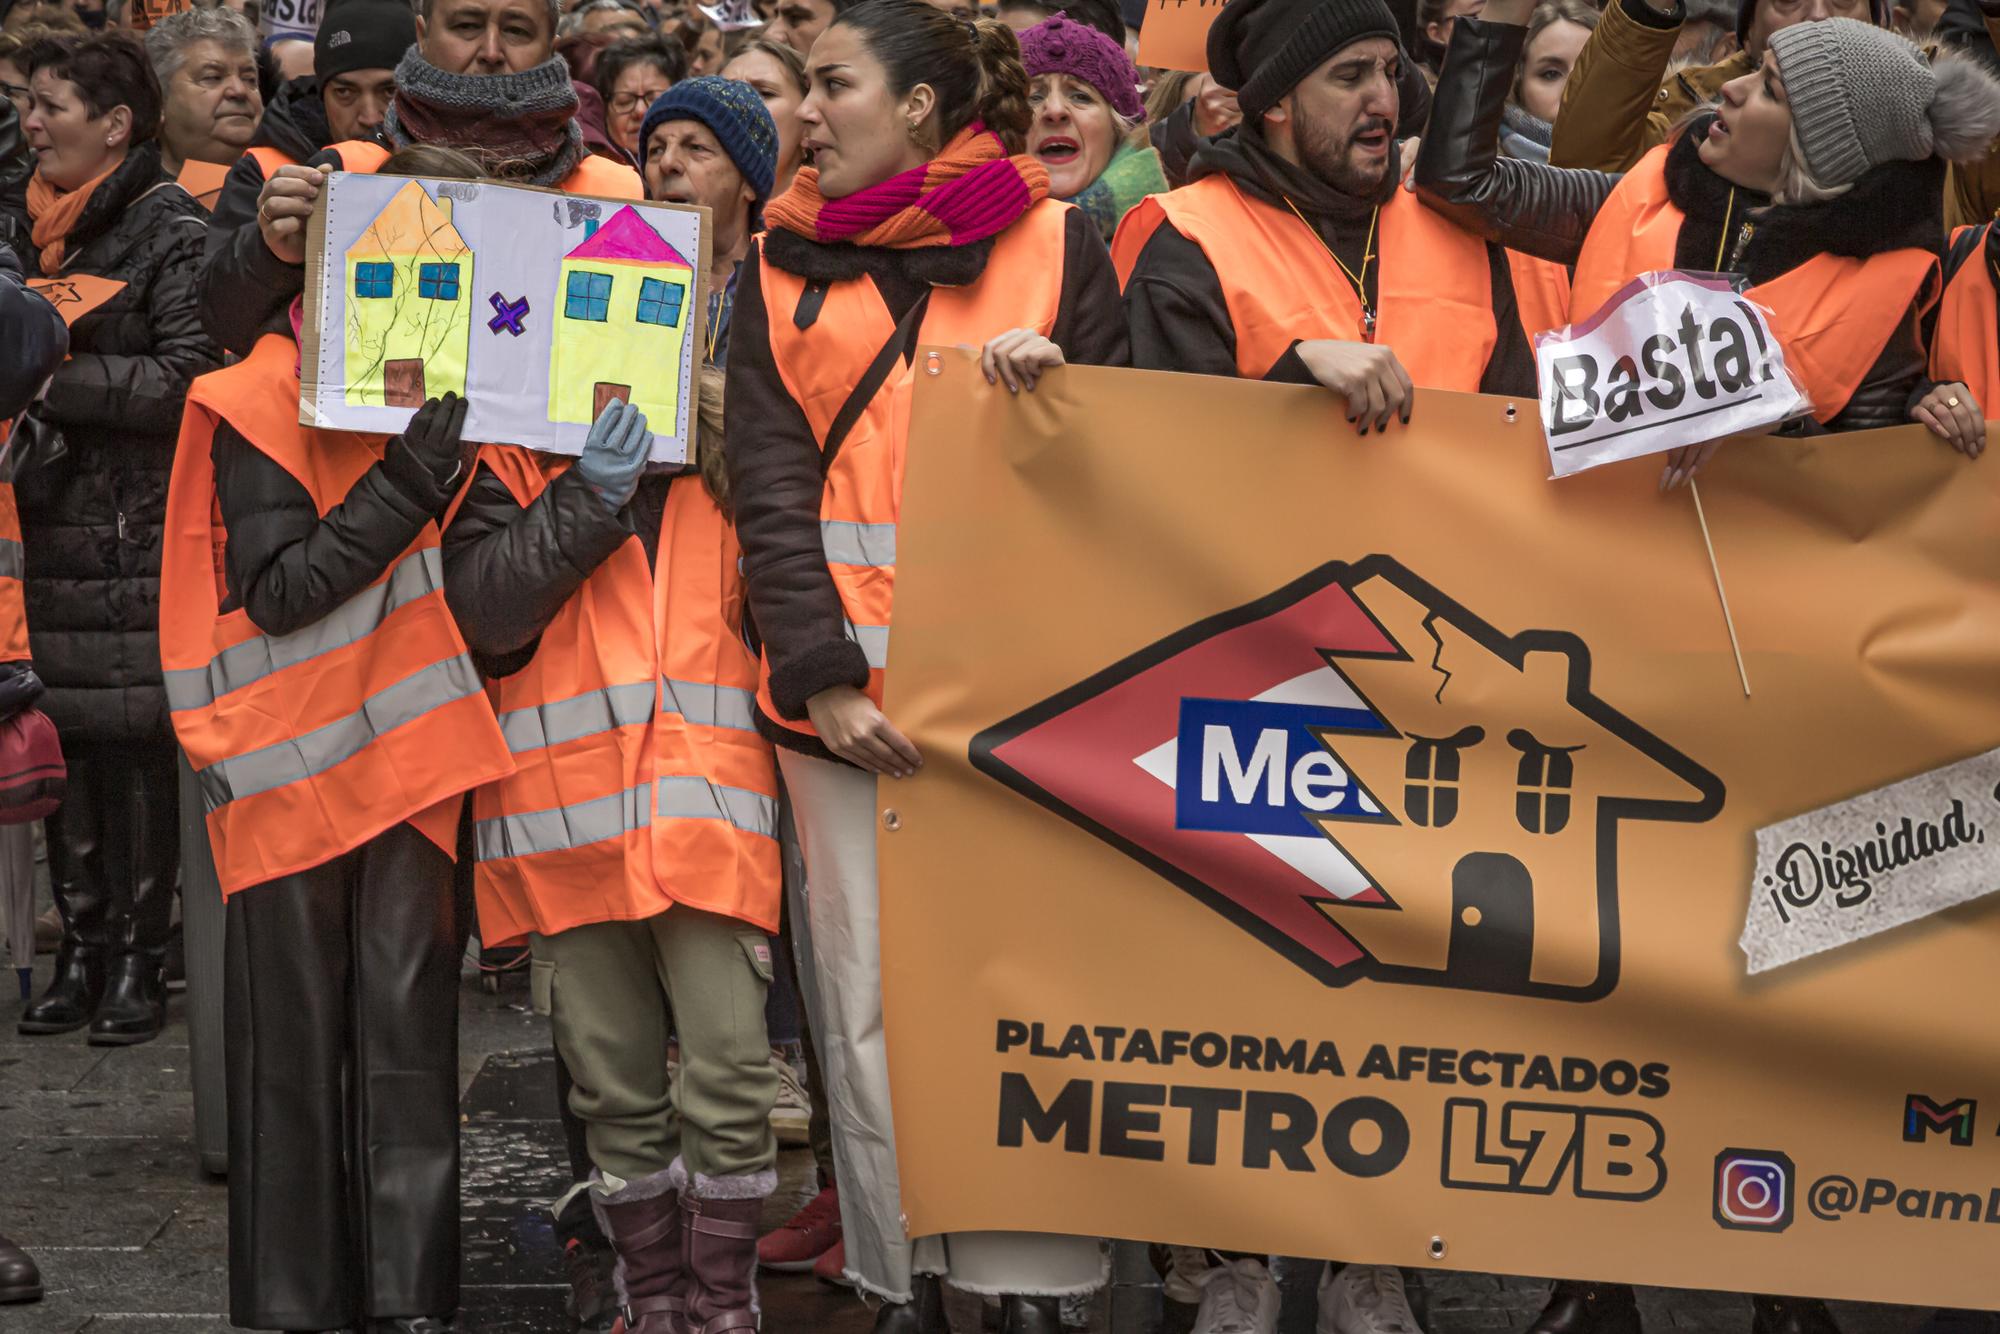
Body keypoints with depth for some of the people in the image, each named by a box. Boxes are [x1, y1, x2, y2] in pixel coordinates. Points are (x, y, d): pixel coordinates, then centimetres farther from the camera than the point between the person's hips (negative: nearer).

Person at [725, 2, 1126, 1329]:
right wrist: (820, 671, -9)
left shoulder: (1053, 241, 5)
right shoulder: (785, 266, 11)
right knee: (871, 995, 4)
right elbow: (770, 478, 3)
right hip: (847, 685, 2)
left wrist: (1049, 383, -14)